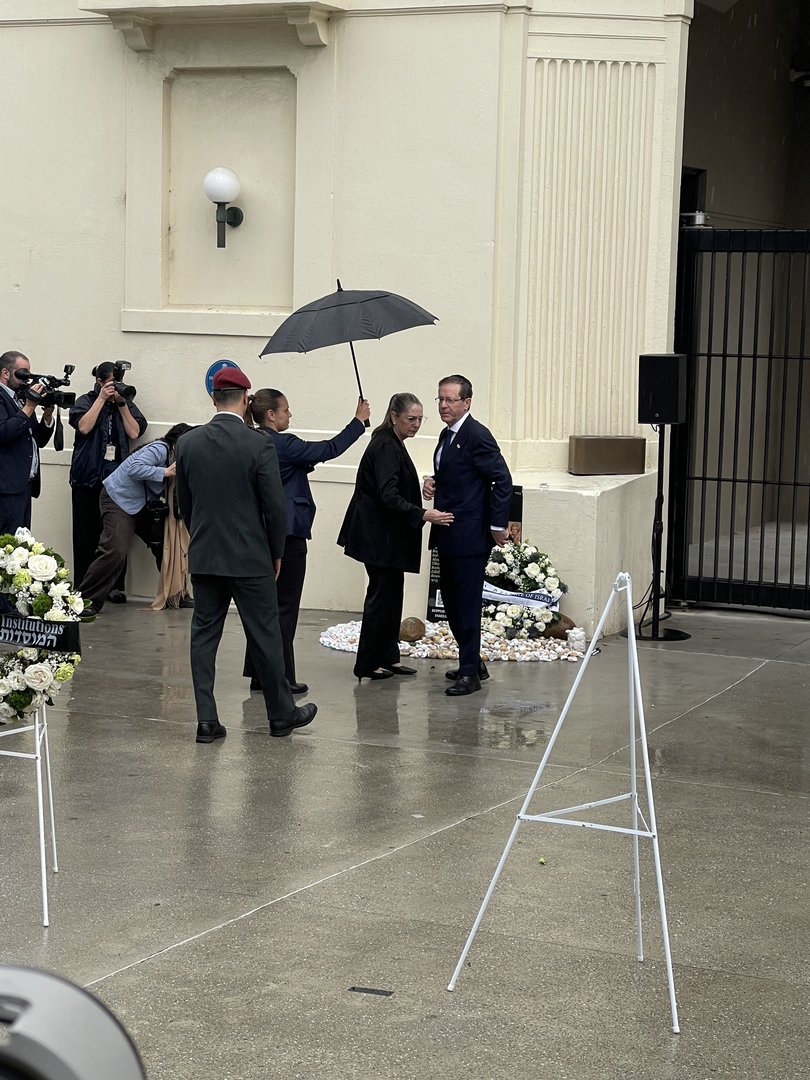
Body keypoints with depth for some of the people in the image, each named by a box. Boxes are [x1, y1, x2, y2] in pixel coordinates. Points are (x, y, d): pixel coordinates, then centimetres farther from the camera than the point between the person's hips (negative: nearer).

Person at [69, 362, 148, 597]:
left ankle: (114, 586, 4)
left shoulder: (127, 405, 14)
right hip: (88, 477, -2)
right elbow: (84, 426, -10)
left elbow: (134, 432, 1)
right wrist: (102, 399, -8)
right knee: (86, 534, -1)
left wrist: (121, 403, -3)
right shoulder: (85, 401, 7)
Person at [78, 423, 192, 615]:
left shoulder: (173, 457, 9)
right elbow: (134, 468, -33)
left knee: (163, 544, 10)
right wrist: (165, 472, -29)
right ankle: (85, 600, -18)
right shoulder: (160, 449, -19)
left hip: (142, 504, 10)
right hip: (118, 498, -10)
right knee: (115, 551, -22)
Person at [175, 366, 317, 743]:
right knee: (265, 636, 8)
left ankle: (206, 719, 5)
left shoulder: (188, 443, 0)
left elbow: (183, 503, 9)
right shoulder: (259, 445, -13)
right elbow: (276, 507, -10)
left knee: (204, 635, 7)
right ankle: (282, 714, 20)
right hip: (250, 557, -3)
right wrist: (276, 553, 4)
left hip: (203, 557, 3)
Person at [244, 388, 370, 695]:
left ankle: (259, 673, 17)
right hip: (288, 532, -8)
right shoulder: (282, 444, -16)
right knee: (285, 605, -1)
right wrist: (358, 421, -5)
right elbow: (329, 449, -13)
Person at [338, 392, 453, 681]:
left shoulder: (393, 445, 13)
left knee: (391, 595, 13)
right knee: (382, 595, -5)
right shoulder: (386, 447, -19)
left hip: (386, 535, 10)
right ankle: (367, 665, 2)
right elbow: (389, 496, -28)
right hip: (378, 535, -10)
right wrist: (423, 515, -34)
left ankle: (389, 658, 21)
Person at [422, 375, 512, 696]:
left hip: (469, 536, -10)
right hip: (448, 536, 10)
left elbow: (503, 479, -17)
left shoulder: (477, 435, -14)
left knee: (467, 604, -4)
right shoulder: (448, 435, 14)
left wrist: (498, 525, -16)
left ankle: (469, 673, 2)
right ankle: (473, 662, 26)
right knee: (451, 601, 14)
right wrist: (432, 483, 5)